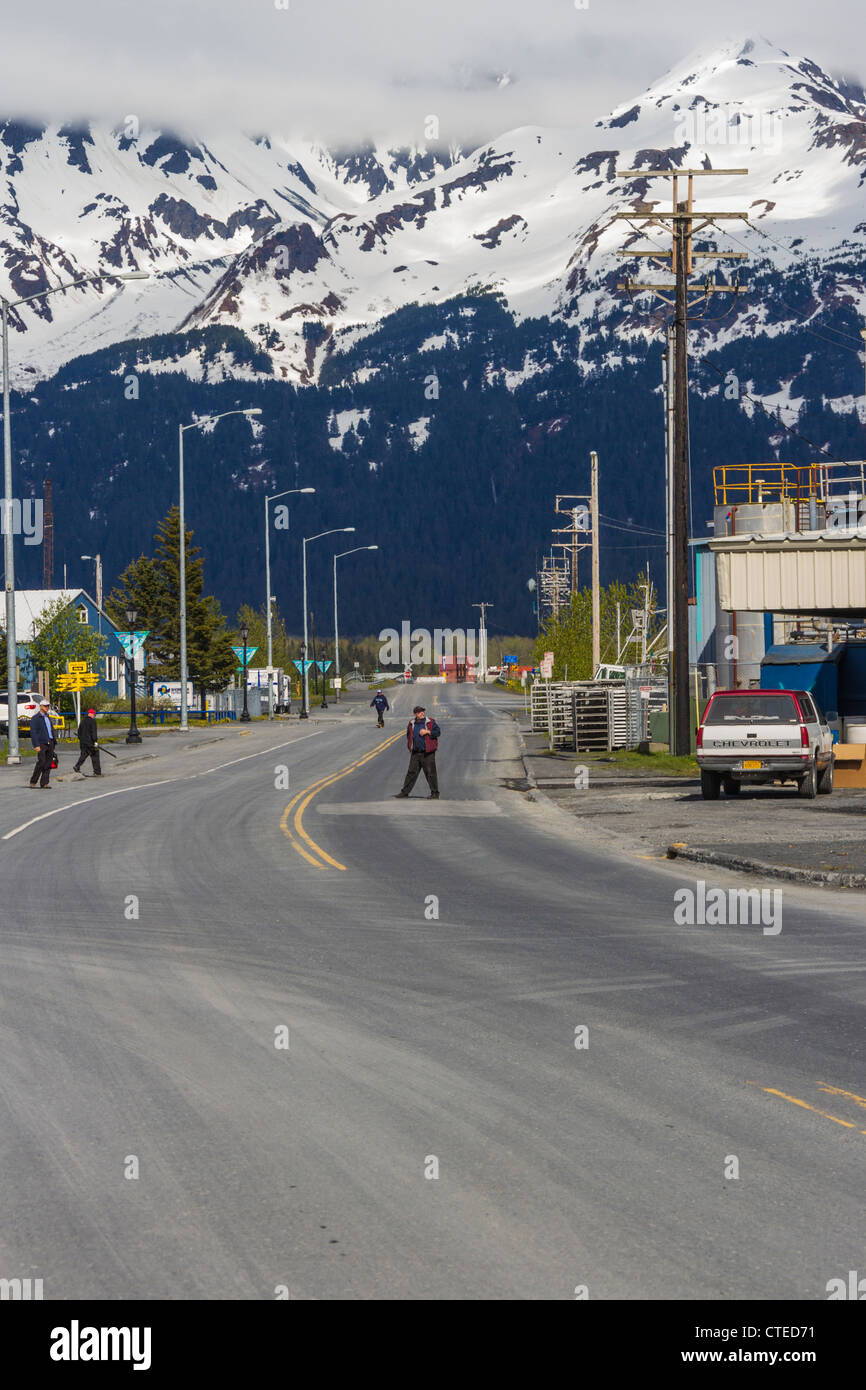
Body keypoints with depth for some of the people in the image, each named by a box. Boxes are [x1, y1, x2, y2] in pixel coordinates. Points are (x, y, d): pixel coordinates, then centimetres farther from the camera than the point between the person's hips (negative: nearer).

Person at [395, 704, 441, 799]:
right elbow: (408, 735, 20)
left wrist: (427, 732, -16)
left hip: (428, 753, -4)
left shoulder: (431, 723, -1)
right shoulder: (411, 724, 9)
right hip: (415, 753, 4)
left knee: (431, 773, -3)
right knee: (411, 772, 8)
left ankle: (435, 793, 3)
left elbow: (438, 732, -6)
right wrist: (410, 746, 9)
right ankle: (405, 791, 15)